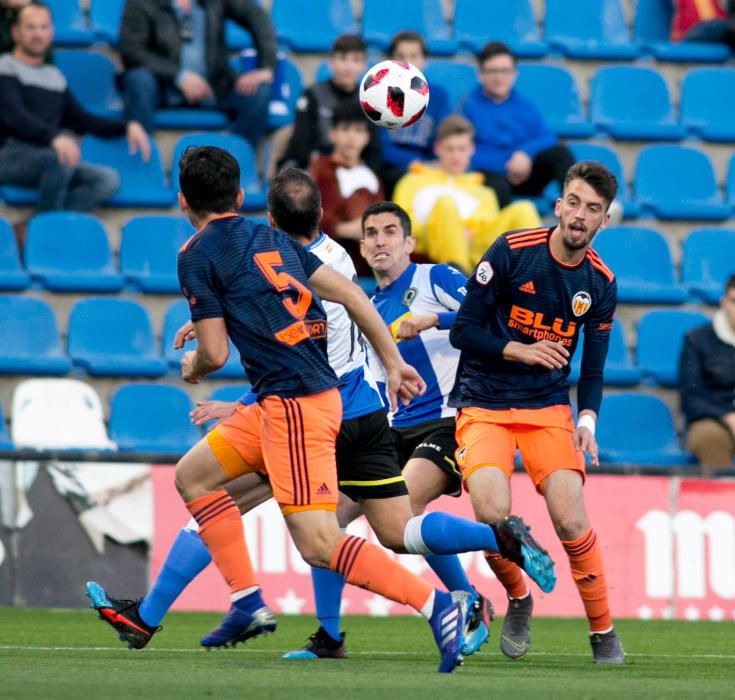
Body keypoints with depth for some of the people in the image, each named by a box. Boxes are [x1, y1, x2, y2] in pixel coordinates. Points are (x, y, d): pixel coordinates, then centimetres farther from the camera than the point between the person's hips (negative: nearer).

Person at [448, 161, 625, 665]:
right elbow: (463, 330, -8)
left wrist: (587, 421, -10)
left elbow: (593, 368, 7)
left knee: (571, 520, -16)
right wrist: (520, 350, -20)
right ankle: (519, 600, 6)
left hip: (549, 406, 2)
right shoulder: (511, 251, -10)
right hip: (484, 404, -2)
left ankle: (604, 632, 4)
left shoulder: (601, 283, 0)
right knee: (492, 514, -24)